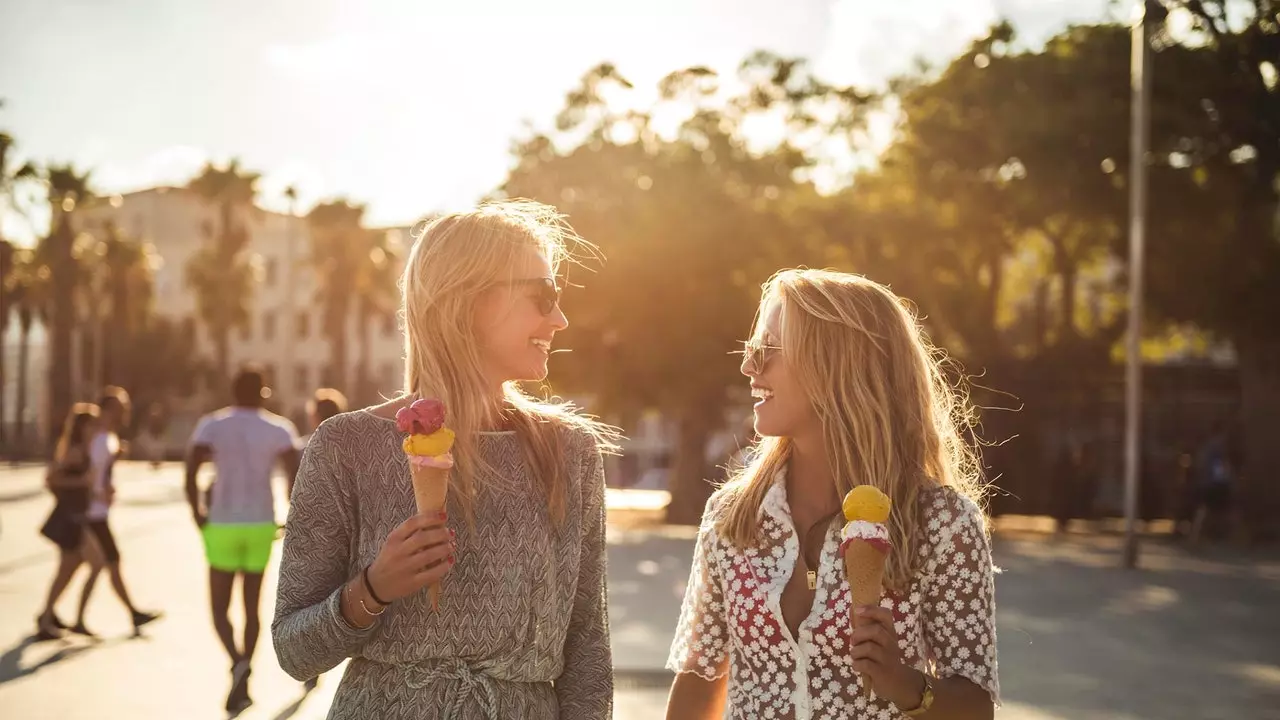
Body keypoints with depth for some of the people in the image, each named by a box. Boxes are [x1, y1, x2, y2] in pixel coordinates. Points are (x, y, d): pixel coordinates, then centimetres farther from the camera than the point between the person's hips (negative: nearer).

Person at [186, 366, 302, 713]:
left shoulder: (211, 426, -3)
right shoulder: (279, 429, -1)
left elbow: (190, 473, -14)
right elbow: (295, 478, -11)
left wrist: (198, 516, -1)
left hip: (222, 526, -1)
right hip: (261, 526, 1)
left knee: (219, 609, 9)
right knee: (251, 606, 14)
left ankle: (238, 661, -19)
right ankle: (241, 685, 13)